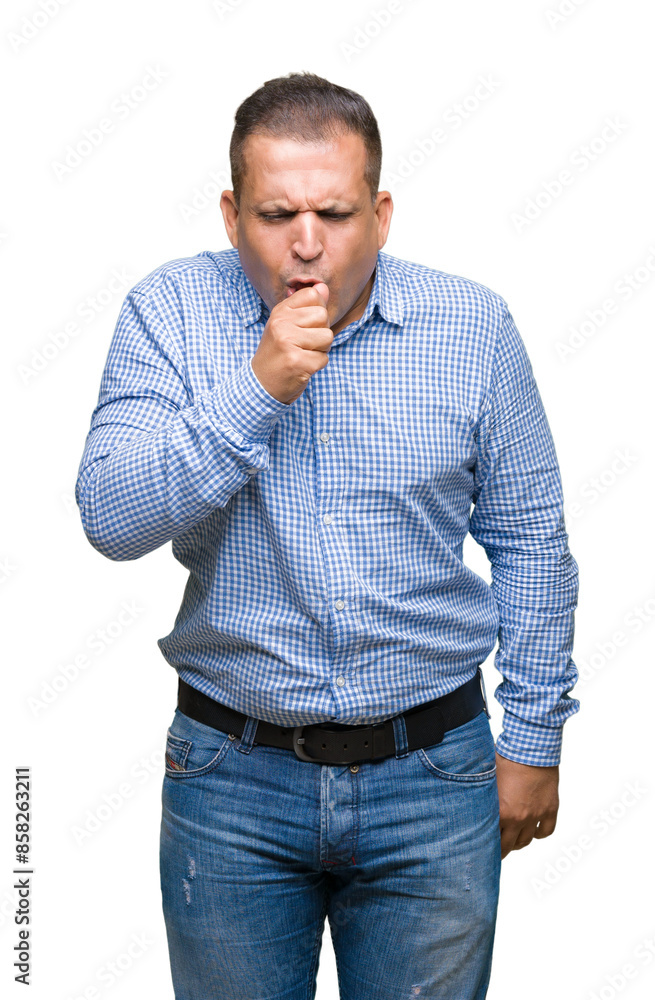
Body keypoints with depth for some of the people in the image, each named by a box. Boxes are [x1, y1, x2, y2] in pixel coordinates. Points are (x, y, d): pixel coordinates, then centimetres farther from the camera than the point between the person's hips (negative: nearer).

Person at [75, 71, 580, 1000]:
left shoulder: (471, 324, -4)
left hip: (434, 781, 1)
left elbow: (529, 539, 3)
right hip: (233, 781, 0)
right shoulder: (171, 312, -5)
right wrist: (256, 389, -23)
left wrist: (533, 735, 3)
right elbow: (110, 519, -14)